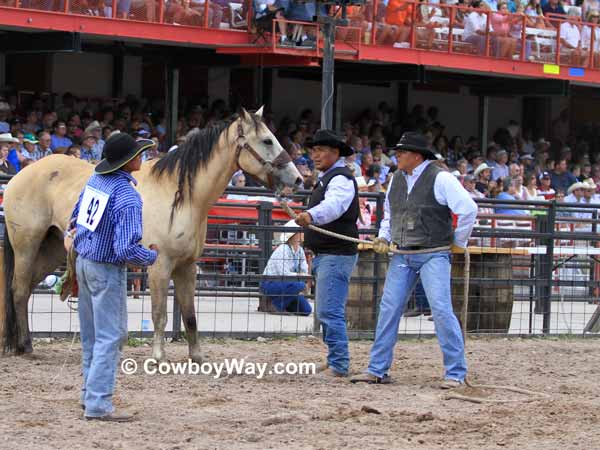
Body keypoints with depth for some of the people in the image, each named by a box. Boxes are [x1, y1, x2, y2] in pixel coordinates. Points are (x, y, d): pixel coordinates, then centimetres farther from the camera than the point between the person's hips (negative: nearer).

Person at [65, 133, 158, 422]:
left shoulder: (95, 180, 0)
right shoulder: (127, 197, -25)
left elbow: (77, 214, 17)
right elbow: (127, 249, -29)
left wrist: (71, 234, 35)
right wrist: (152, 256, -11)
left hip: (83, 261, 8)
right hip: (107, 270, -8)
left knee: (91, 333, 19)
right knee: (110, 336, -3)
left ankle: (91, 392, 30)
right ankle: (98, 404, -5)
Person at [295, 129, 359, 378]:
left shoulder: (341, 178, -15)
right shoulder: (327, 178, 19)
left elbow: (333, 205, -37)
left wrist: (311, 215, -55)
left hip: (336, 255, -11)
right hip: (324, 255, 11)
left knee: (330, 311, -15)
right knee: (328, 312, 16)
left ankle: (339, 365, -15)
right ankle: (335, 361, 23)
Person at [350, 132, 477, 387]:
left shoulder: (440, 179, -11)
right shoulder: (397, 179, 11)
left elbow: (468, 209, -12)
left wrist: (459, 242, -5)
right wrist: (384, 237, 9)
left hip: (433, 255, -7)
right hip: (402, 256, 7)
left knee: (441, 309, -12)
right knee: (388, 309, 5)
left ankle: (456, 373, -5)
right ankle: (377, 370, 13)